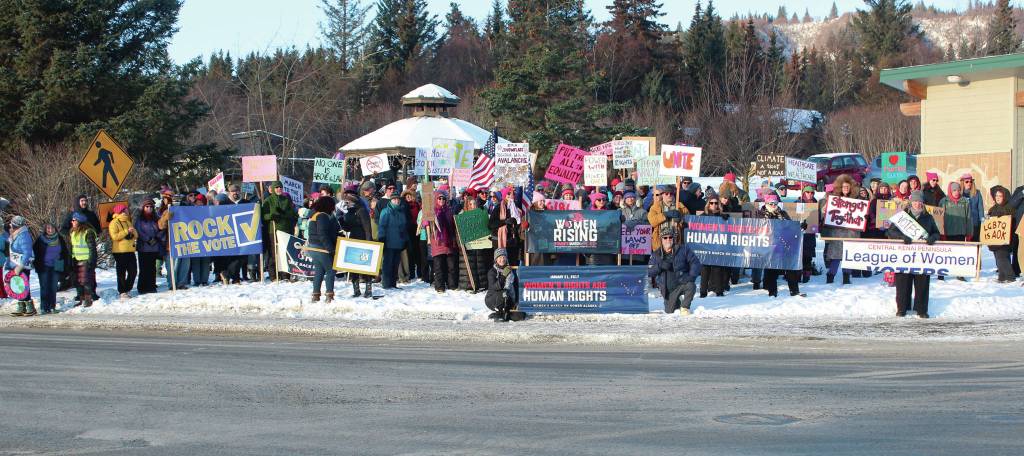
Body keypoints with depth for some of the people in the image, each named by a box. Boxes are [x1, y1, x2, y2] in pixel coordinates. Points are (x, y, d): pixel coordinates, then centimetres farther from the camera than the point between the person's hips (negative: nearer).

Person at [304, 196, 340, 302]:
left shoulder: (314, 215, 15)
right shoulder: (323, 216, -16)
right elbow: (323, 235, -22)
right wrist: (331, 249, -21)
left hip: (313, 247, 10)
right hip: (322, 248, -10)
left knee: (319, 271, 13)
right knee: (330, 270, -4)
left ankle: (315, 295, 12)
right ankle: (329, 294, -8)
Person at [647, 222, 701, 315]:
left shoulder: (683, 249, -5)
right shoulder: (656, 255, 3)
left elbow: (695, 263, -7)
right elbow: (649, 272, -2)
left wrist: (691, 276, -23)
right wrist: (660, 266, -21)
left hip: (682, 283, -3)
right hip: (668, 290, 3)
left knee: (691, 286, -35)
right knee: (669, 312, 2)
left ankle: (684, 307, -10)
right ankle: (677, 303, 38)